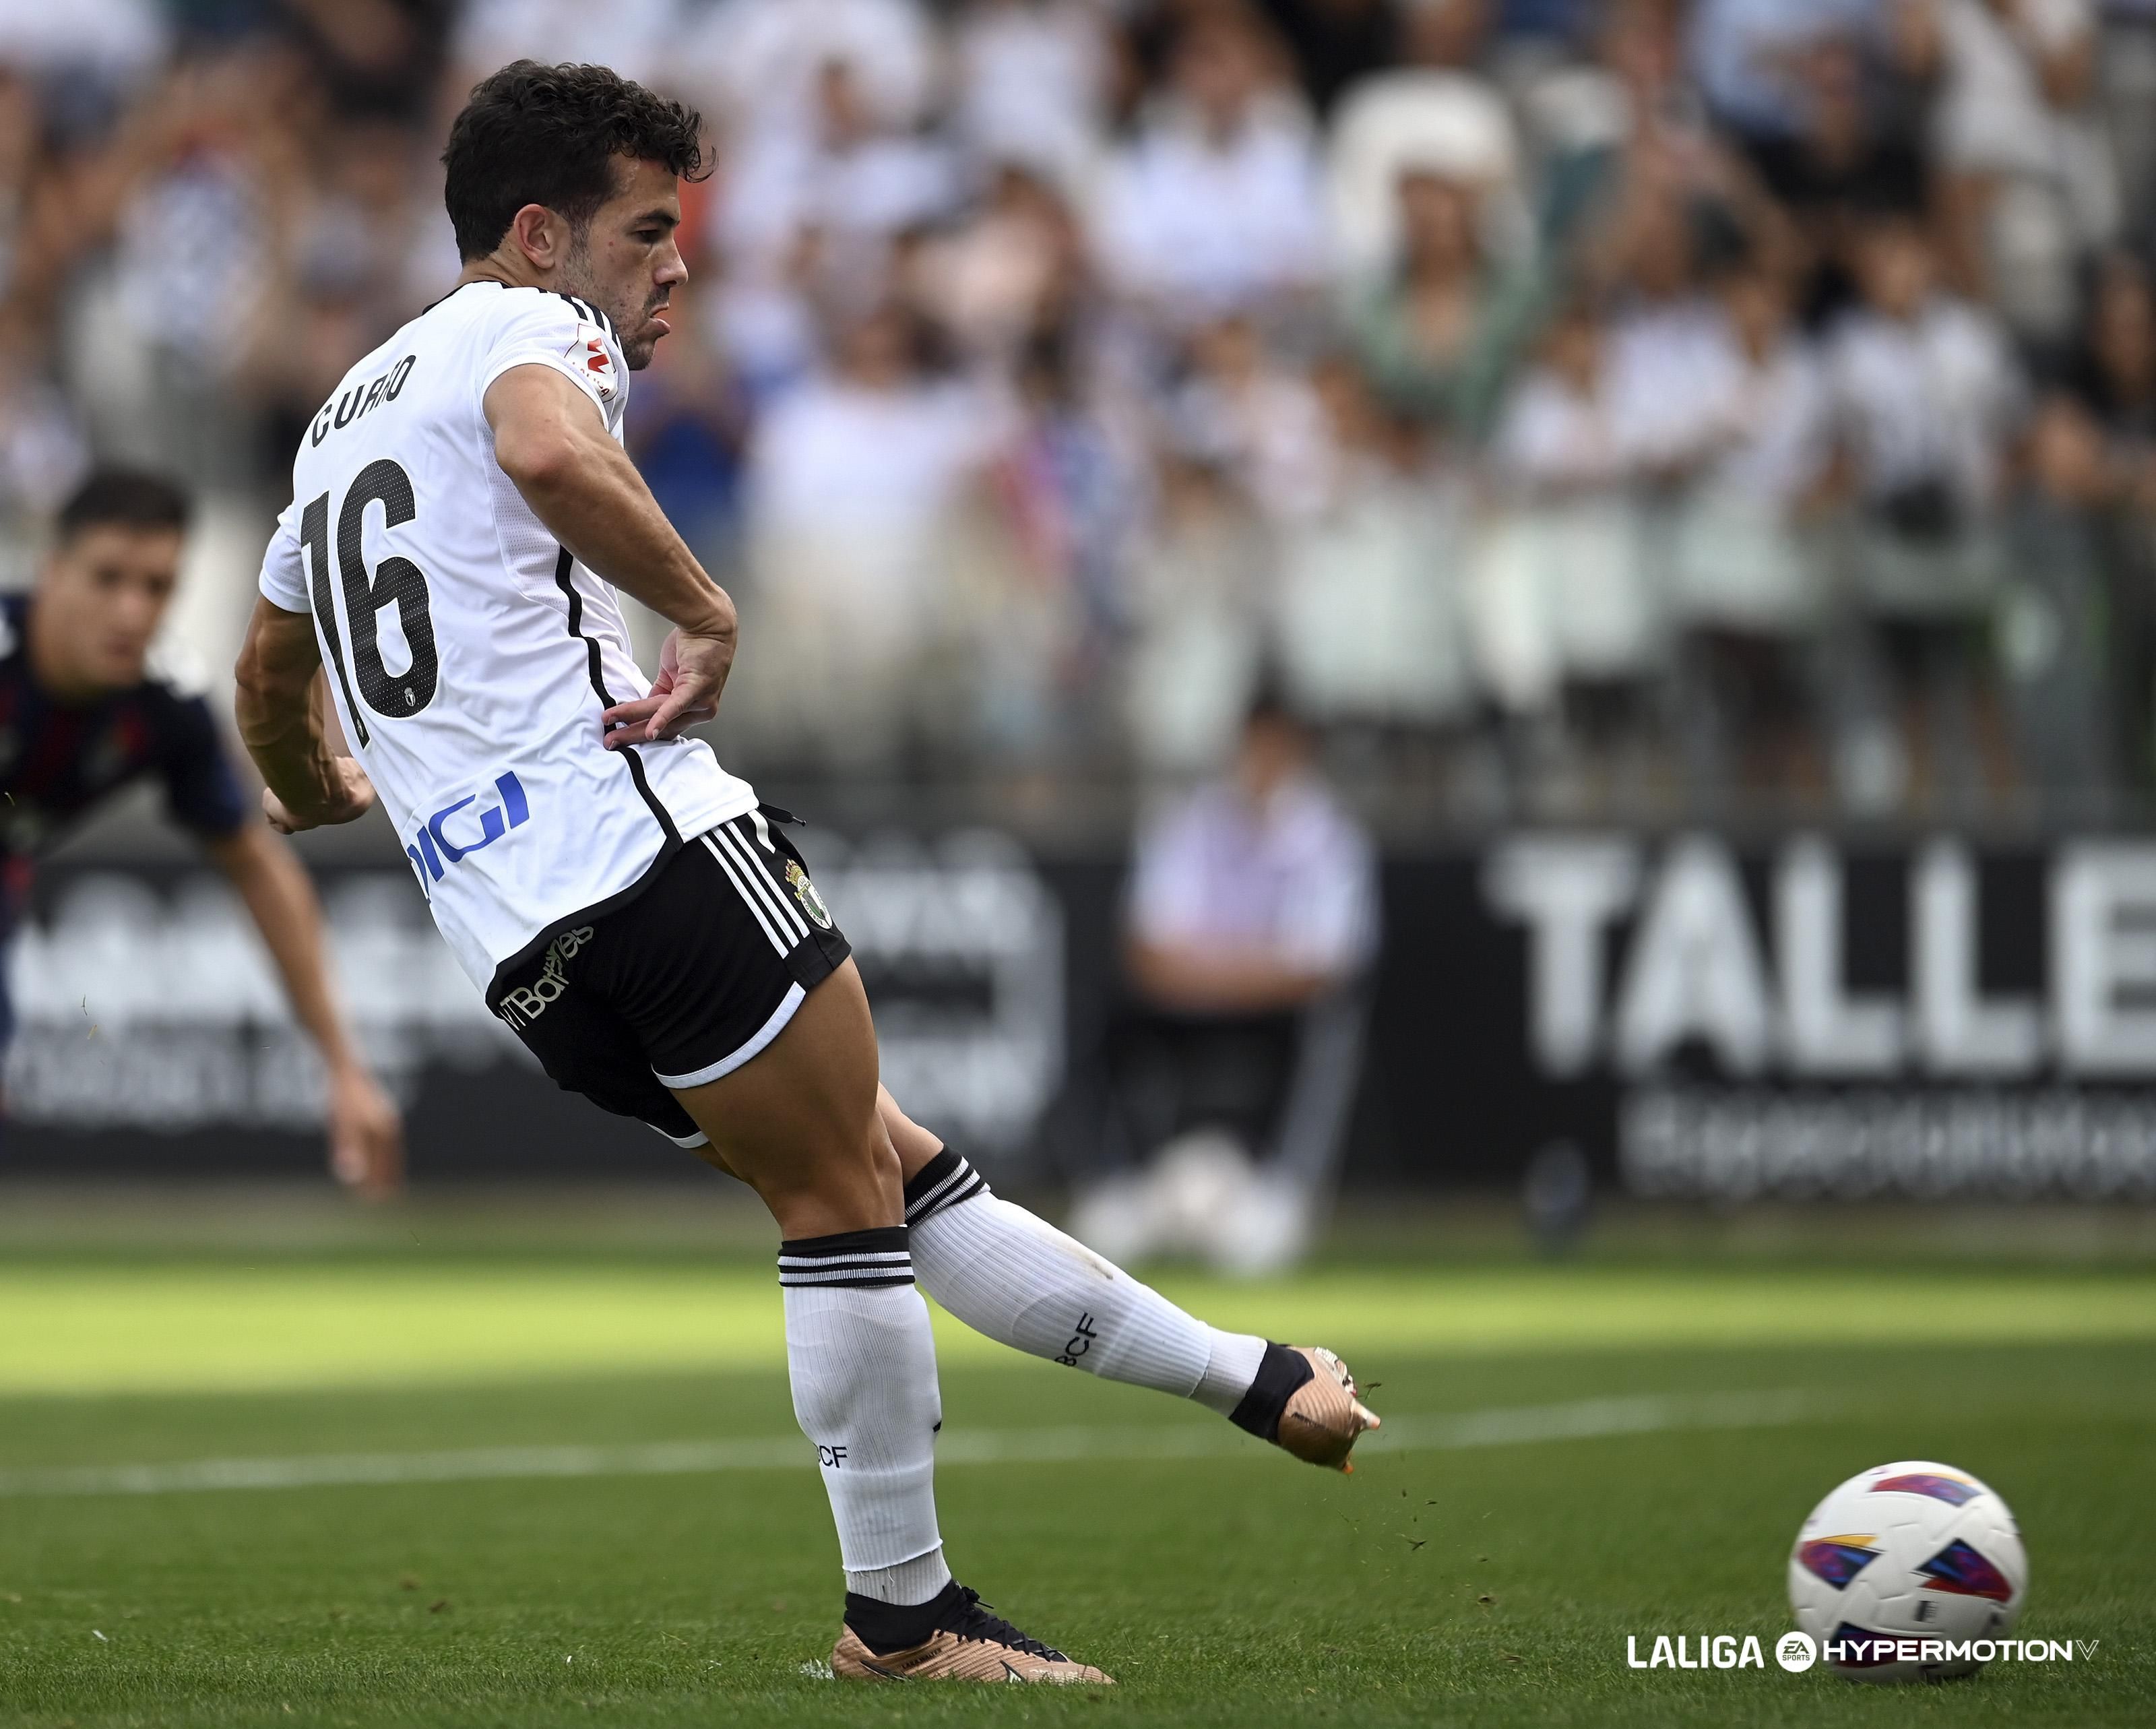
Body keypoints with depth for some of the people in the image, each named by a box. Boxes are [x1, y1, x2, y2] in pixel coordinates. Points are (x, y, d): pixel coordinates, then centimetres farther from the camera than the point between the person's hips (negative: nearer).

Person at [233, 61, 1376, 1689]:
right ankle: (903, 1616, 2)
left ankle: (1246, 1376, 15)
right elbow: (552, 453, -27)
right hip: (643, 837, -10)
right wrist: (707, 613, -17)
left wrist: (317, 790, 61)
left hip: (524, 947, 10)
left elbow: (270, 667, 42)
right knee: (849, 1205, -2)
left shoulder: (346, 409, 27)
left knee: (893, 1172, 11)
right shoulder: (525, 327, 0)